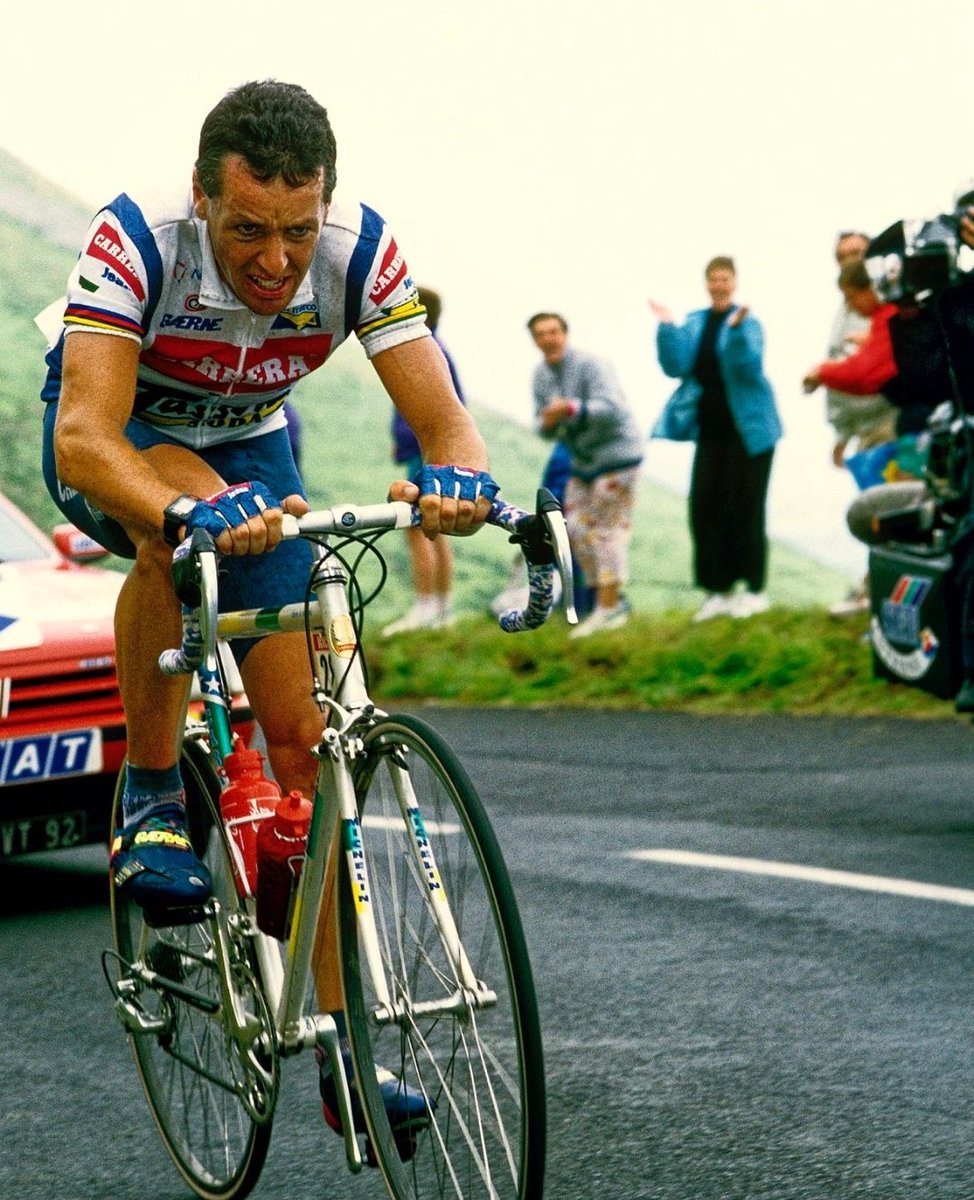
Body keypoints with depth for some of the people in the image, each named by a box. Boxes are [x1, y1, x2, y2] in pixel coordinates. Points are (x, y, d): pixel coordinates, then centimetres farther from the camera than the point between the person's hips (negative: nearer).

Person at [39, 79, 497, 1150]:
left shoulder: (358, 250, -27)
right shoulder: (135, 240, -35)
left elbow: (445, 420, -28)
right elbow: (84, 437, -43)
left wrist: (454, 476, -52)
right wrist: (188, 511, -62)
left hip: (250, 448, 3)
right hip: (117, 444, -3)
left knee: (303, 735, -6)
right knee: (185, 517, -41)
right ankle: (150, 798, -20)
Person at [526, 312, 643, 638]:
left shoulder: (590, 365, -18)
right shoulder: (541, 375, 5)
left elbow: (612, 409, -29)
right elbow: (544, 427, 6)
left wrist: (571, 408, -44)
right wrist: (548, 423, -19)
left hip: (616, 454, -8)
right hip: (582, 461, 8)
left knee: (608, 528, -11)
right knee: (577, 531, 5)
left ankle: (608, 608, -10)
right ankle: (612, 602, 11)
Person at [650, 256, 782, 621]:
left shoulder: (747, 321, -6)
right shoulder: (694, 323, 8)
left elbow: (749, 365, -21)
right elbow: (676, 366, -3)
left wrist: (737, 329, -34)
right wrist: (667, 328, -13)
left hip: (747, 428, -5)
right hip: (711, 429, 5)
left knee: (744, 508, -2)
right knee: (705, 507, 2)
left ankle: (755, 589, 7)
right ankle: (717, 590, 10)